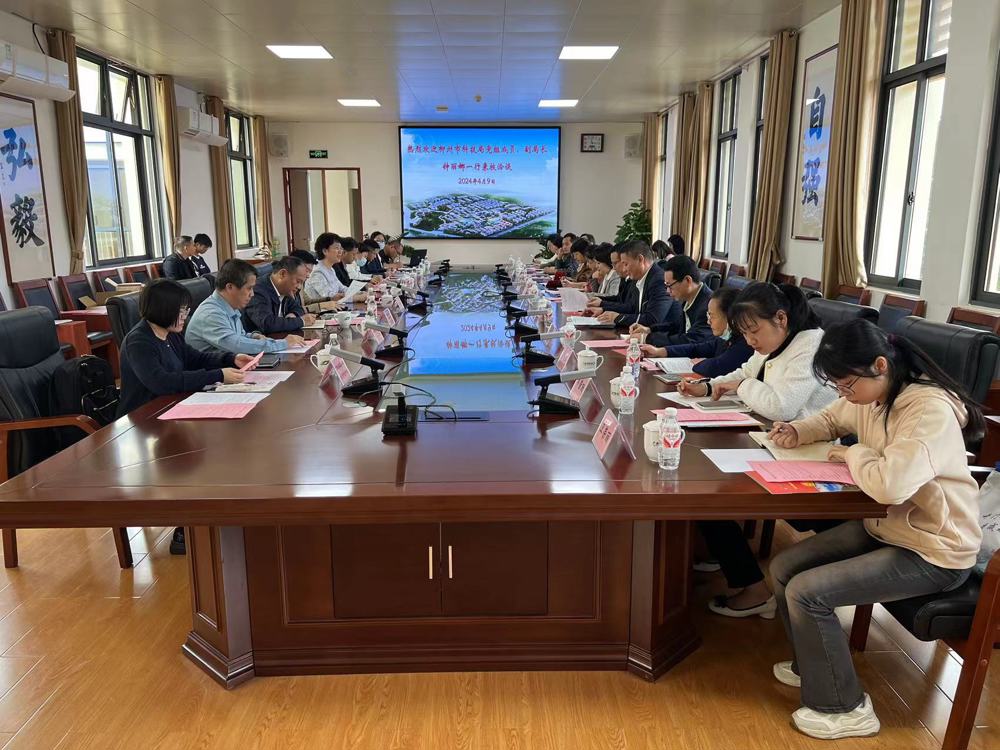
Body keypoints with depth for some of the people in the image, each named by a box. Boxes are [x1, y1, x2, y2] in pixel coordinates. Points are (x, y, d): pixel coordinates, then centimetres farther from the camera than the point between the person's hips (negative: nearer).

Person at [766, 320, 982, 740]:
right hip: (884, 527, 9)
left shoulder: (931, 409, -27)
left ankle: (844, 708, 5)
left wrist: (852, 454, -19)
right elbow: (832, 418, 22)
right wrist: (798, 432, 0)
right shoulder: (872, 397, -1)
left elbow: (890, 484, -40)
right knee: (783, 569, 2)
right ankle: (814, 667, 25)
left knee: (806, 592, -17)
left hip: (933, 554, -9)